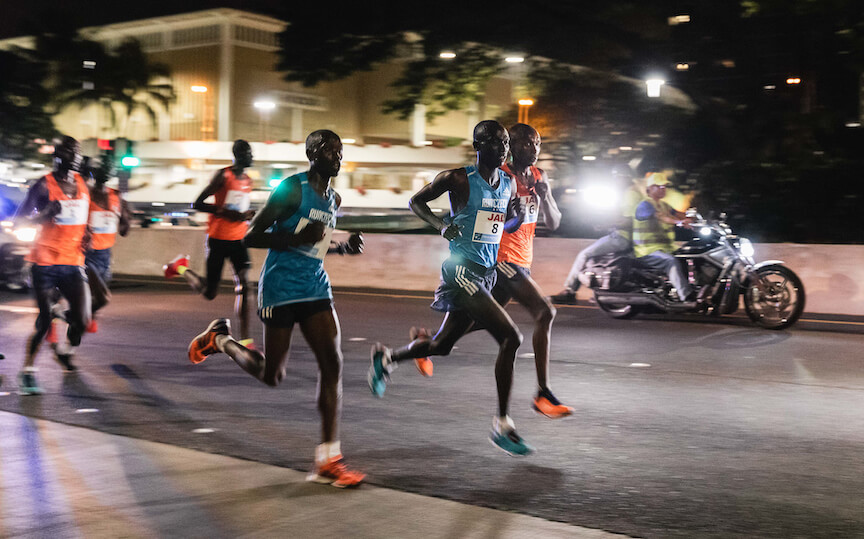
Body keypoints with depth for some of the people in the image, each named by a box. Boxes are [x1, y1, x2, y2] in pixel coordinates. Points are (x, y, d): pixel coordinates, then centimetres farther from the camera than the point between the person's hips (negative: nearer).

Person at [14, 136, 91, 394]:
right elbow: (18, 219, -6)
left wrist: (85, 235, 10)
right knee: (44, 320, -8)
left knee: (82, 319, -1)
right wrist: (45, 214, -22)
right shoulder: (44, 186, -7)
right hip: (45, 263, -5)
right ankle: (27, 372, 5)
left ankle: (65, 351, 31)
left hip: (73, 263, 5)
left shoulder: (82, 185, 10)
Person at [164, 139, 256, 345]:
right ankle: (181, 267, 31)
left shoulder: (248, 181, 13)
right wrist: (227, 213, -21)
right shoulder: (223, 176, -9)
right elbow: (197, 204, -12)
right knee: (209, 293, 3)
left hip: (238, 240, 6)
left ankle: (245, 340, -12)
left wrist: (247, 215, 6)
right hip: (218, 238, -5)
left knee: (243, 285, -12)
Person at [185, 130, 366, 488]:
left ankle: (327, 461, -3)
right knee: (271, 375, 4)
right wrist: (299, 238, -24)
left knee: (332, 366, -7)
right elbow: (251, 237, -13)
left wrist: (343, 248, 6)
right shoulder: (291, 189, -11)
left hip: (316, 288, 7)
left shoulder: (333, 200, 13)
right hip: (281, 288, -7)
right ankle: (219, 339, 33)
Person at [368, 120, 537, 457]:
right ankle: (502, 426, -8)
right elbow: (416, 201, 3)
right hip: (462, 271, -8)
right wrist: (441, 225, -13)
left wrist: (519, 215, 2)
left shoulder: (509, 185, 10)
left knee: (442, 345, 17)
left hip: (486, 274, 8)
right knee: (511, 338, -17)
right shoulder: (458, 179, -8)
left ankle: (386, 357, 44)